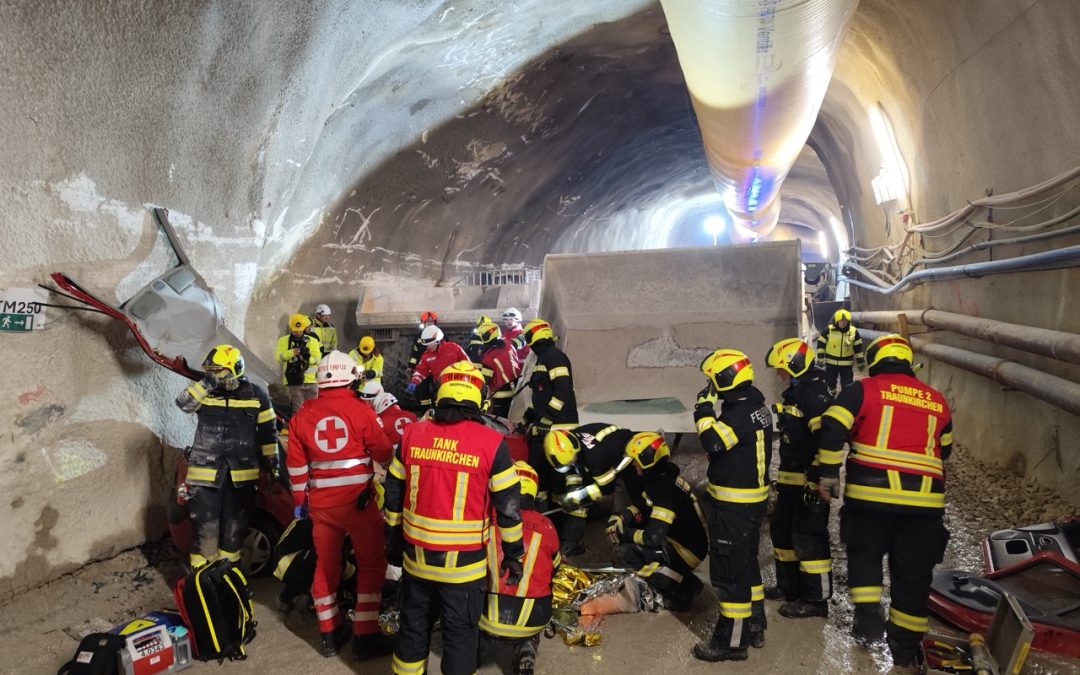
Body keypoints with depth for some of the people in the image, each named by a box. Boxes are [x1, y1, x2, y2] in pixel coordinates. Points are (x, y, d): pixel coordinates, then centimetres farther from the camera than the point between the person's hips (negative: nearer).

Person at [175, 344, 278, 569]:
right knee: (206, 524, -1)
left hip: (242, 472, 1)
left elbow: (268, 431, 6)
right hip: (206, 470, -1)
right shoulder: (203, 391, 2)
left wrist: (272, 461, 6)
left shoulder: (255, 395, 0)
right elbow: (183, 403, -19)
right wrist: (206, 384, -26)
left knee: (235, 525, 13)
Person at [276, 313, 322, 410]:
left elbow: (317, 359, -5)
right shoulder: (284, 340, 5)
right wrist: (292, 352, -25)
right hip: (294, 382, -2)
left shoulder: (313, 341, 6)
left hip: (311, 381, 2)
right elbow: (279, 357, -9)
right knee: (298, 410, -5)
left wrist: (308, 358, -25)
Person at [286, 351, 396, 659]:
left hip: (320, 502, 4)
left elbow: (295, 463, 7)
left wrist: (300, 500, 18)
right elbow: (384, 454, -2)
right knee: (371, 563, 8)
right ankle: (365, 635, 9)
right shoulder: (360, 411, -9)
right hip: (358, 500, -4)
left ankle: (329, 634, 26)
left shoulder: (302, 414, 2)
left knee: (325, 564, 16)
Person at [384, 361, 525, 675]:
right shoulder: (491, 443, -15)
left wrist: (395, 542, 18)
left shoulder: (412, 434, -4)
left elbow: (393, 495, 5)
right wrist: (514, 554, 3)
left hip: (417, 556, 3)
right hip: (464, 562, -3)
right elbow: (508, 507, -10)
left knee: (414, 626, 22)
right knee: (460, 632, 13)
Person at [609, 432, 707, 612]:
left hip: (687, 551, -10)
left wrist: (625, 533, -14)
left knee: (625, 552, -23)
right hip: (674, 538, 10)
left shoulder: (665, 490, -27)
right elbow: (640, 506, 15)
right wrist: (620, 518, -5)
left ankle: (682, 589, -11)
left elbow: (653, 537, -30)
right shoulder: (657, 478, 2)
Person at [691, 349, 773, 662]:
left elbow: (714, 442, -33)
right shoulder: (755, 402, 8)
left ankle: (732, 641, 6)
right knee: (746, 563, 21)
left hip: (733, 504, -10)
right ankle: (754, 626, 34)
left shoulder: (740, 412, -23)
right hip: (752, 497, 10)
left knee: (729, 570, -2)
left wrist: (704, 410, -21)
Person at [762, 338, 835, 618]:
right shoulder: (794, 394, 14)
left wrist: (816, 481, -25)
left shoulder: (817, 395, -18)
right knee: (782, 530, 19)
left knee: (809, 539, -4)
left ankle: (816, 599, 7)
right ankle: (790, 585, 33)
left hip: (810, 482, -11)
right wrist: (783, 475, 27)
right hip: (790, 480, 11)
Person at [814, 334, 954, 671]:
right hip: (924, 498, 3)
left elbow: (832, 429, -10)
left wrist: (827, 476, -2)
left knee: (864, 553, 20)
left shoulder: (864, 389, 0)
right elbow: (944, 451, 24)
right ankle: (906, 647, 20)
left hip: (871, 492, -2)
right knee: (913, 573, 11)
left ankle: (868, 614, 9)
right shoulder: (936, 400, 13)